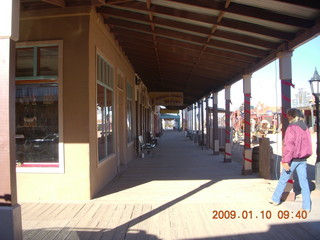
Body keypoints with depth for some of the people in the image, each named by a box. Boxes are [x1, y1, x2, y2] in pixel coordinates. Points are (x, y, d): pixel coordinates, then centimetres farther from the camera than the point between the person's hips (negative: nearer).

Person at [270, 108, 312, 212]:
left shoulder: (292, 128, -16)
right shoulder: (305, 128, 7)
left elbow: (289, 145, -21)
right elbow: (307, 144, 14)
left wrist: (285, 160, -19)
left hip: (293, 159, -6)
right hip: (303, 159, 6)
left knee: (283, 180, 8)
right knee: (304, 181, 8)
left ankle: (275, 199, 22)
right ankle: (307, 207, 10)